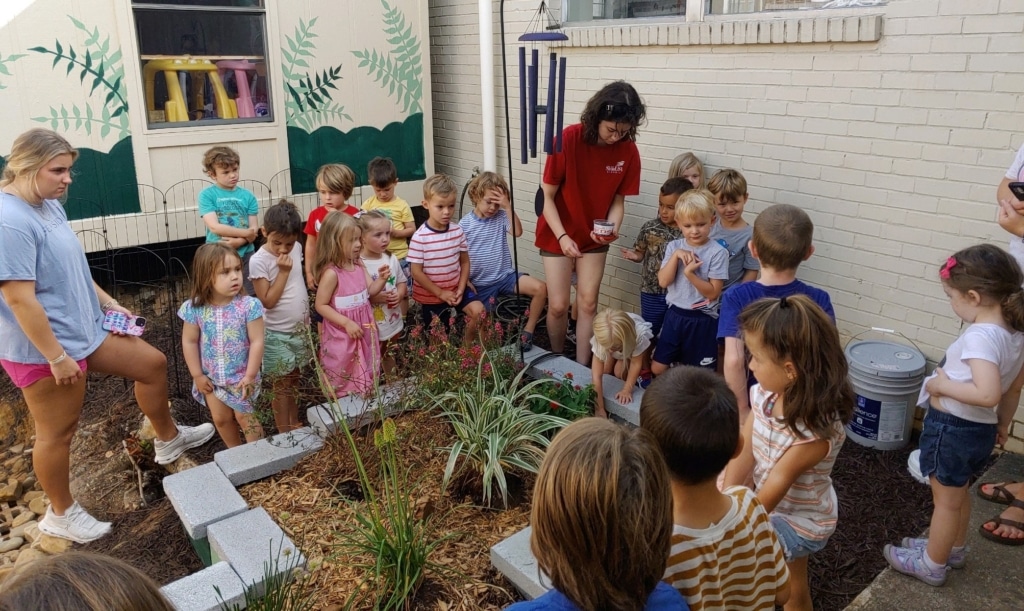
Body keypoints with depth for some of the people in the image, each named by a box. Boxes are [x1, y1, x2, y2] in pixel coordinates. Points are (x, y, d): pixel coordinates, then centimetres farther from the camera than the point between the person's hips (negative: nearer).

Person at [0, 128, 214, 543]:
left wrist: (107, 302, 15)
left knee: (152, 363, 16)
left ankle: (168, 439, 37)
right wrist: (57, 357, -24)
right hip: (44, 349, -9)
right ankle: (60, 514, 29)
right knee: (58, 432, 7)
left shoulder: (49, 205, 4)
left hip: (83, 329, 9)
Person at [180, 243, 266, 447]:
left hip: (241, 377, -3)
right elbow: (189, 342, -4)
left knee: (245, 417, 9)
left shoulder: (249, 306, -21)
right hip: (212, 378, 3)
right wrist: (197, 375, -3)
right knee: (221, 419, 19)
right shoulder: (195, 308, -14)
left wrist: (250, 376, -16)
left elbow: (257, 342, -17)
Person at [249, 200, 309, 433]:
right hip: (277, 334, -5)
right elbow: (267, 301, -21)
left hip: (299, 328, 6)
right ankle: (285, 434, 21)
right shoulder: (259, 261, -20)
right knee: (281, 386, 8)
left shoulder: (296, 248, -2)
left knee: (294, 380, 20)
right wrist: (283, 271, -25)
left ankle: (295, 425, 35)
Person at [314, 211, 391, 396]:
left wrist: (381, 279, -13)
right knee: (344, 386, 9)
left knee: (365, 378, 22)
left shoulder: (358, 265, 0)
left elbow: (370, 291, 7)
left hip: (364, 330, 7)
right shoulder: (331, 273, -23)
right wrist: (347, 323, -25)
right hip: (342, 335, -7)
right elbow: (321, 306, -20)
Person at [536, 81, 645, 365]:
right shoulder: (567, 140, -22)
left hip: (594, 237, 3)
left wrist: (613, 228, -23)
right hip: (557, 234, -3)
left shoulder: (628, 151, -12)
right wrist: (562, 237, -25)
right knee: (558, 306, 0)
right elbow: (548, 196, -16)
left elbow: (618, 199, -3)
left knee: (588, 303, 4)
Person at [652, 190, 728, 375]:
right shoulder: (674, 247, 0)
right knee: (657, 368, 11)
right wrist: (676, 255, -18)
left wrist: (689, 273, -25)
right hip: (675, 314, 4)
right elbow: (663, 281, -8)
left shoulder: (718, 252, -12)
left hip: (702, 320, -4)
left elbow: (713, 292, -15)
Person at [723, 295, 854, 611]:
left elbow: (777, 484, -30)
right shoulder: (765, 394, -15)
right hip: (772, 504, 6)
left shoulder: (815, 431, -35)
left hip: (799, 519, -6)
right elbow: (743, 451, -12)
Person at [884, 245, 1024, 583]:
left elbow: (988, 394, -40)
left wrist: (943, 385, -25)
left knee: (946, 500, 11)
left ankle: (932, 565, 30)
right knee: (959, 493, 28)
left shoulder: (980, 336, -29)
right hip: (981, 429, 8)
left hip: (952, 428, -8)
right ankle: (953, 549, 48)